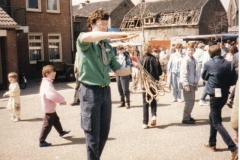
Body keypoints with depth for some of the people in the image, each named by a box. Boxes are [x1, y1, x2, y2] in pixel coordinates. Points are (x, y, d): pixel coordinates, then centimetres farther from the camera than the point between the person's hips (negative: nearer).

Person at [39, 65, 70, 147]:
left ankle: (61, 132, 48)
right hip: (49, 108, -11)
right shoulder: (47, 84, -25)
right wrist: (62, 100, -26)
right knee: (47, 125, -2)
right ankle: (42, 141, 6)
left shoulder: (46, 82, 9)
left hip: (51, 108, 11)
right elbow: (53, 95, -39)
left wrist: (60, 100, 4)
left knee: (56, 120, 27)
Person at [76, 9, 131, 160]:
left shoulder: (108, 47, 10)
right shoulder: (84, 43, -7)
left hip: (106, 90, 6)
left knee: (104, 132, 16)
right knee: (93, 134, 3)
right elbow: (86, 37, -33)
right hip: (90, 91, -6)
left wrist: (132, 70, -10)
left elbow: (118, 69, 10)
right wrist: (116, 34, -37)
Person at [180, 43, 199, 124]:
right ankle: (185, 118, 1)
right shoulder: (186, 60, -11)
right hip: (187, 83, -8)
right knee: (189, 101, -7)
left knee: (192, 101, 14)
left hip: (193, 83, 8)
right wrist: (186, 85, -20)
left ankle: (188, 116, 26)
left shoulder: (193, 59, 14)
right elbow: (183, 73, -16)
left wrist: (196, 84, 17)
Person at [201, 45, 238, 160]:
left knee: (217, 122, -1)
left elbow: (204, 77, 7)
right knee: (213, 118, 21)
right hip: (225, 94, 6)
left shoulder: (208, 64, -10)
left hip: (215, 95, -6)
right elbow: (234, 80, 2)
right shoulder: (229, 64, -1)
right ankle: (212, 143, 30)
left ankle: (233, 148, -12)